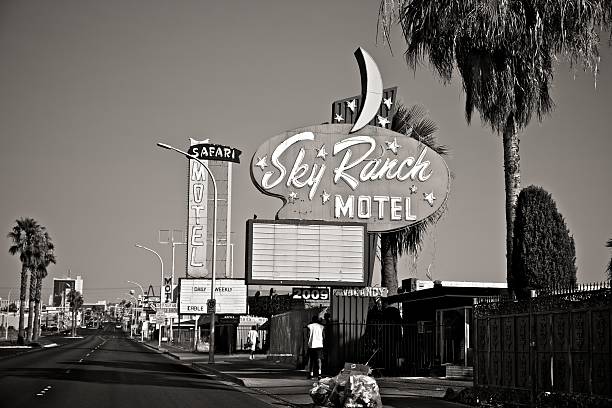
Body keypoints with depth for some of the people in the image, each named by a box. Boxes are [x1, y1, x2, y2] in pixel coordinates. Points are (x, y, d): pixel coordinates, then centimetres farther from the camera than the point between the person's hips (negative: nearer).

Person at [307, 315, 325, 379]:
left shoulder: (310, 326, 1)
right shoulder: (321, 326, 6)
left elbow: (308, 335, -4)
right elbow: (323, 336, 6)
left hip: (311, 345, 0)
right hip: (319, 345, 0)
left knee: (311, 360, 11)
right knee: (318, 359, -5)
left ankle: (311, 374, 16)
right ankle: (319, 373, -23)